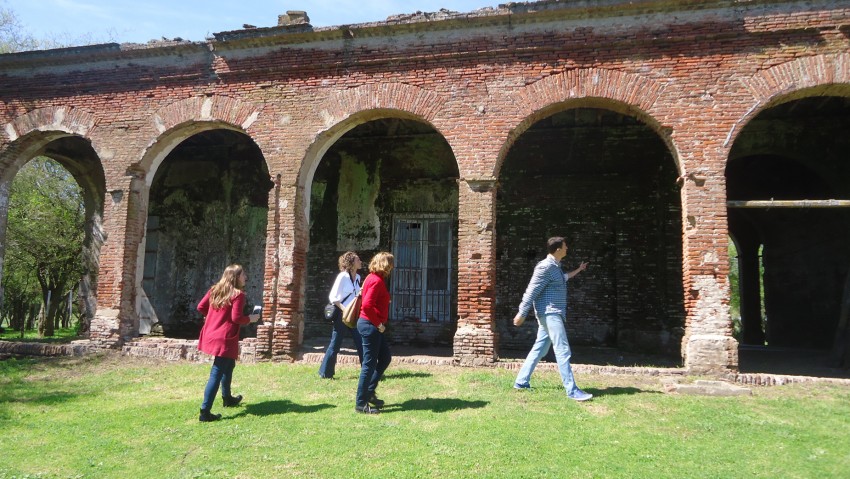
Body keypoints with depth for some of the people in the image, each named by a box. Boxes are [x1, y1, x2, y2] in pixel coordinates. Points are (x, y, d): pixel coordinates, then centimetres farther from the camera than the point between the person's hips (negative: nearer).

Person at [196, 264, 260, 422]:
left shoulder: (214, 289, 9)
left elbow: (201, 307, 9)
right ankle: (205, 412, -8)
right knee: (216, 374, -7)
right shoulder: (238, 295, -13)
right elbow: (236, 318, -18)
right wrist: (250, 319, 0)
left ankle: (227, 398, 44)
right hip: (225, 339, -9)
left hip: (211, 335, 9)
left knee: (229, 365, 28)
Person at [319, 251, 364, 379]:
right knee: (335, 344, 1)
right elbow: (333, 297, -12)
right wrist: (344, 310, -20)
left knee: (361, 343, 6)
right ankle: (325, 373, 14)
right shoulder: (343, 276, -11)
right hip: (342, 315, -7)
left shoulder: (358, 277, 9)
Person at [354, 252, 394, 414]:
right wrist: (378, 324, -17)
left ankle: (369, 391, 25)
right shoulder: (377, 281, -17)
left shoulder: (373, 278, 13)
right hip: (371, 325, -10)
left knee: (385, 358, 18)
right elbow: (367, 305, -26)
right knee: (369, 364, -4)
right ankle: (361, 404, 4)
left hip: (373, 326, 10)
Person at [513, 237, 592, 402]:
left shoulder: (556, 266, 14)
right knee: (563, 351, -9)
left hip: (553, 314, 10)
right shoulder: (545, 267, -17)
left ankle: (521, 382, 19)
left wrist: (578, 270, 43)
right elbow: (531, 292, -18)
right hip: (550, 313, -10)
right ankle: (572, 390, -6)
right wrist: (522, 314, -18)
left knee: (539, 349, 12)